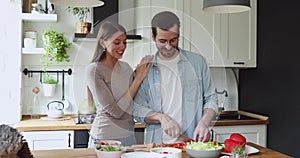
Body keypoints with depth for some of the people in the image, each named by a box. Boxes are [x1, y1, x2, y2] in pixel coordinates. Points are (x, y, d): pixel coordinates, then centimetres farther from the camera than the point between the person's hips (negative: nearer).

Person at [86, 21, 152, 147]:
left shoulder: (126, 67, 5)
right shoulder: (94, 70, -14)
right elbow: (116, 111, -19)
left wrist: (143, 73, -4)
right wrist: (138, 78, -16)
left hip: (129, 136, 6)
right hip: (104, 139, -6)